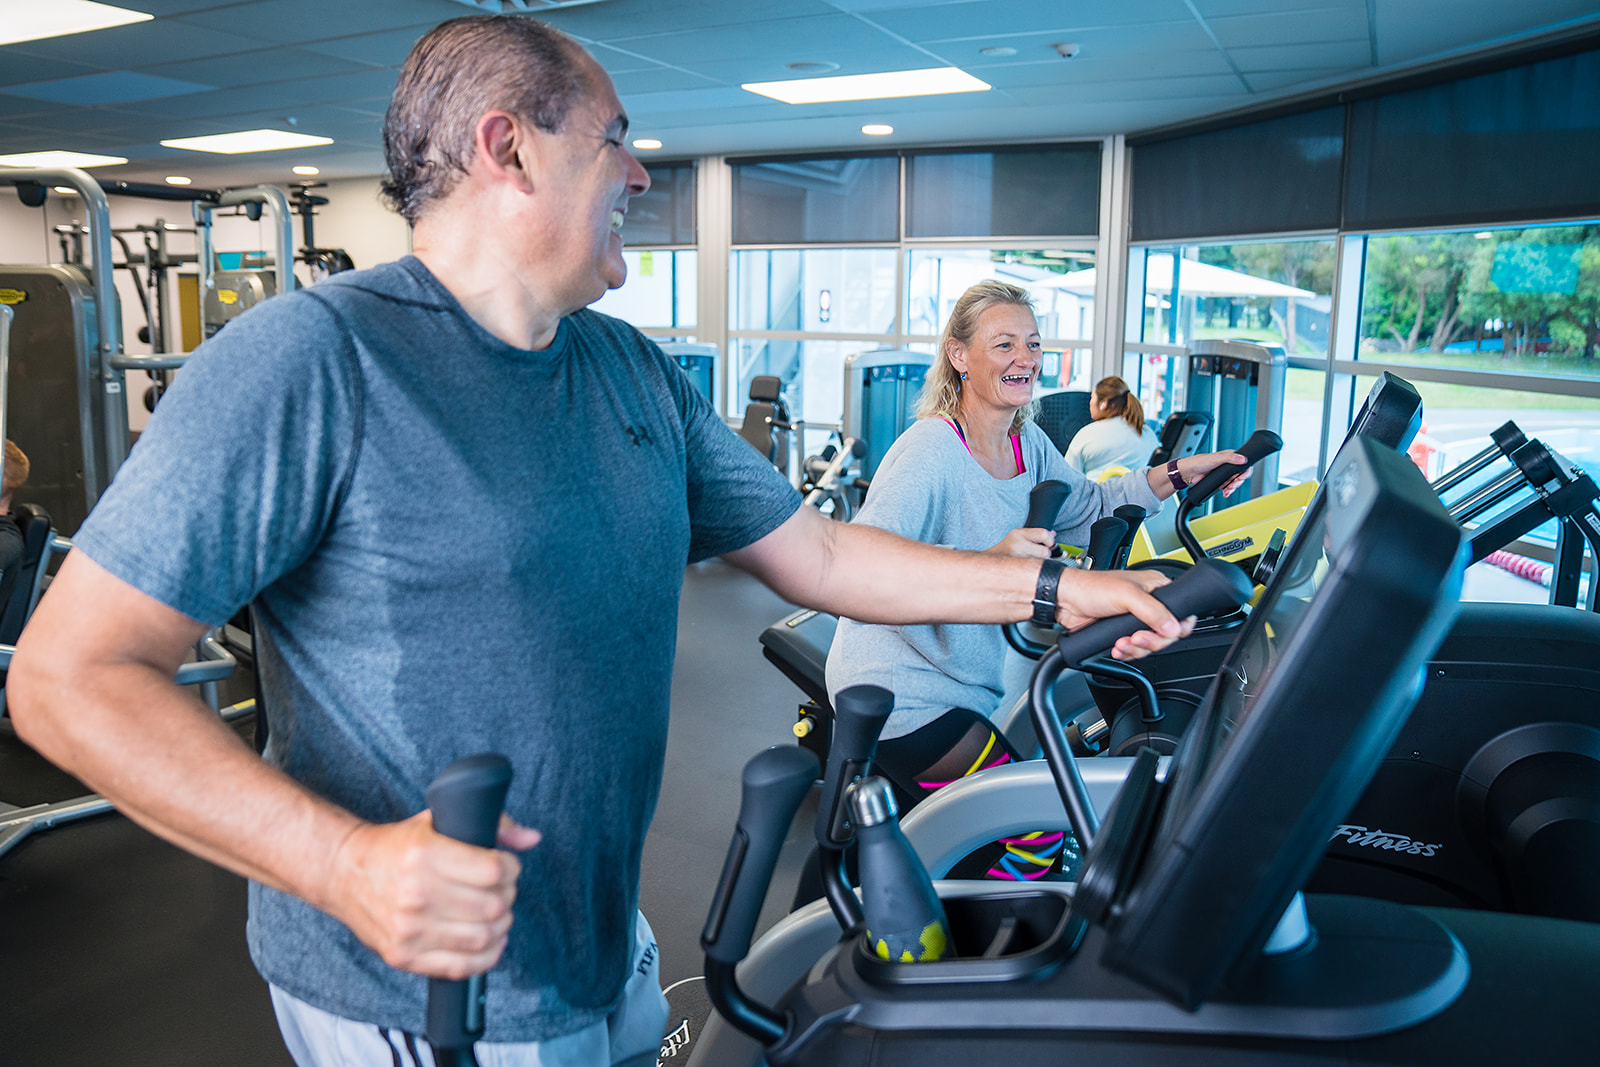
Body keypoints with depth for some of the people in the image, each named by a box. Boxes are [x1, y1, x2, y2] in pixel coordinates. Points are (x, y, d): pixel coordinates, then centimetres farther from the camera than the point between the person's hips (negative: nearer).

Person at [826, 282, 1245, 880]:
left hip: (976, 685, 9)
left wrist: (1175, 474, 8)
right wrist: (988, 561, -45)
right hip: (901, 692, -9)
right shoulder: (930, 451, -23)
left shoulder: (1028, 444, 4)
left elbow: (1085, 509, 20)